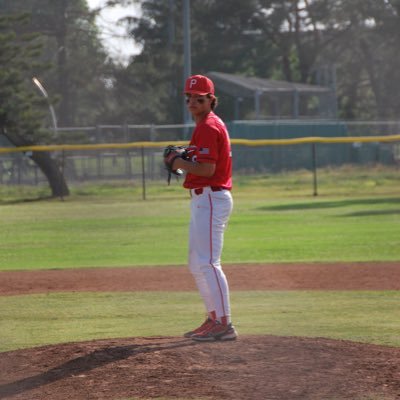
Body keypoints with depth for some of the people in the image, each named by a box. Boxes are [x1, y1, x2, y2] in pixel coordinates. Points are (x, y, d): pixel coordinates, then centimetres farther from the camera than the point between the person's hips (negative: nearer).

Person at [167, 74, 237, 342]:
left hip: (210, 198, -11)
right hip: (204, 199, 11)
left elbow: (207, 169, -22)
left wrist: (181, 164, -8)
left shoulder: (208, 127, -14)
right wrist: (184, 161, 10)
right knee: (197, 264, 17)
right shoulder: (212, 125, 19)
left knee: (207, 263, -14)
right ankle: (214, 319, 21)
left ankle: (224, 324, -16)